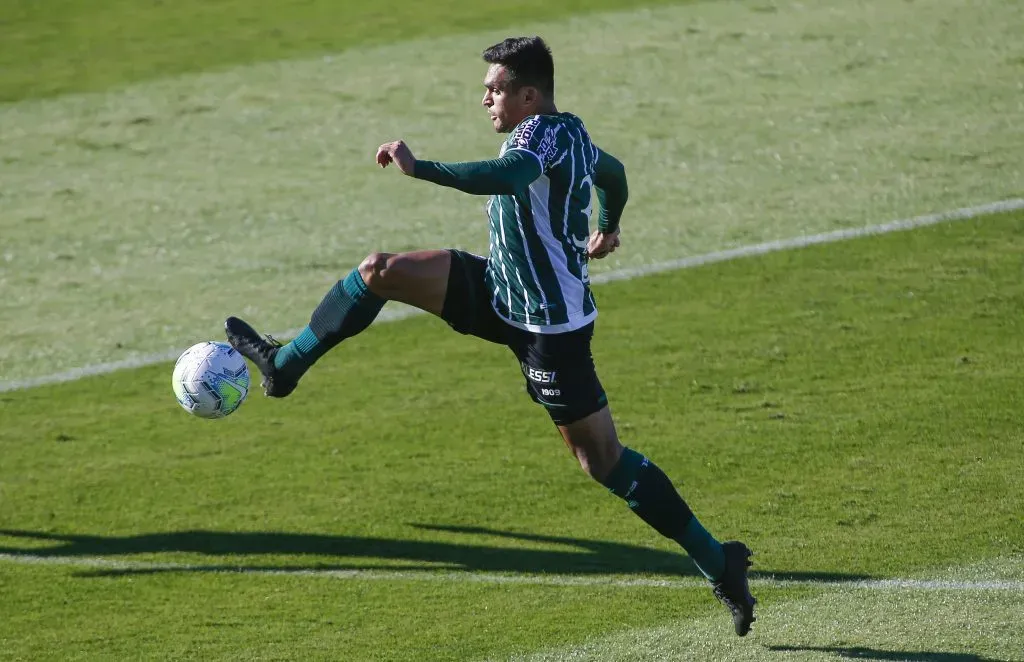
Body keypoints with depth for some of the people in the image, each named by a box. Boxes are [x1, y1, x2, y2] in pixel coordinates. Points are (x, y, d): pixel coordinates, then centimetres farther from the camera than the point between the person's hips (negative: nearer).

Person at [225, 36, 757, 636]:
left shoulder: (543, 133, -20)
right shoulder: (572, 135, 8)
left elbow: (506, 177, -43)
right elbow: (613, 173, 30)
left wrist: (420, 169, -46)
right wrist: (607, 230, 51)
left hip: (551, 325, -10)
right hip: (502, 293, 10)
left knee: (602, 459, -4)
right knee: (380, 271, 2)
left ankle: (719, 564, 4)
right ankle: (284, 366, 18)